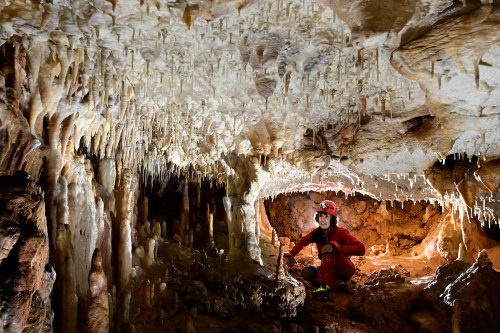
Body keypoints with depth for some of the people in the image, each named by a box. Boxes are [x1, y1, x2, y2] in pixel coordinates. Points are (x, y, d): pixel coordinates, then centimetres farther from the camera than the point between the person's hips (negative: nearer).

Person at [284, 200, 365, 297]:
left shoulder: (341, 232, -16)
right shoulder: (317, 233, -2)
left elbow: (361, 249, -25)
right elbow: (302, 241, 12)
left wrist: (339, 248, -30)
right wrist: (291, 254, -3)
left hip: (345, 270, -5)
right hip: (331, 270, 5)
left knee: (328, 247, -31)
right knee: (307, 272, -19)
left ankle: (326, 285, -33)